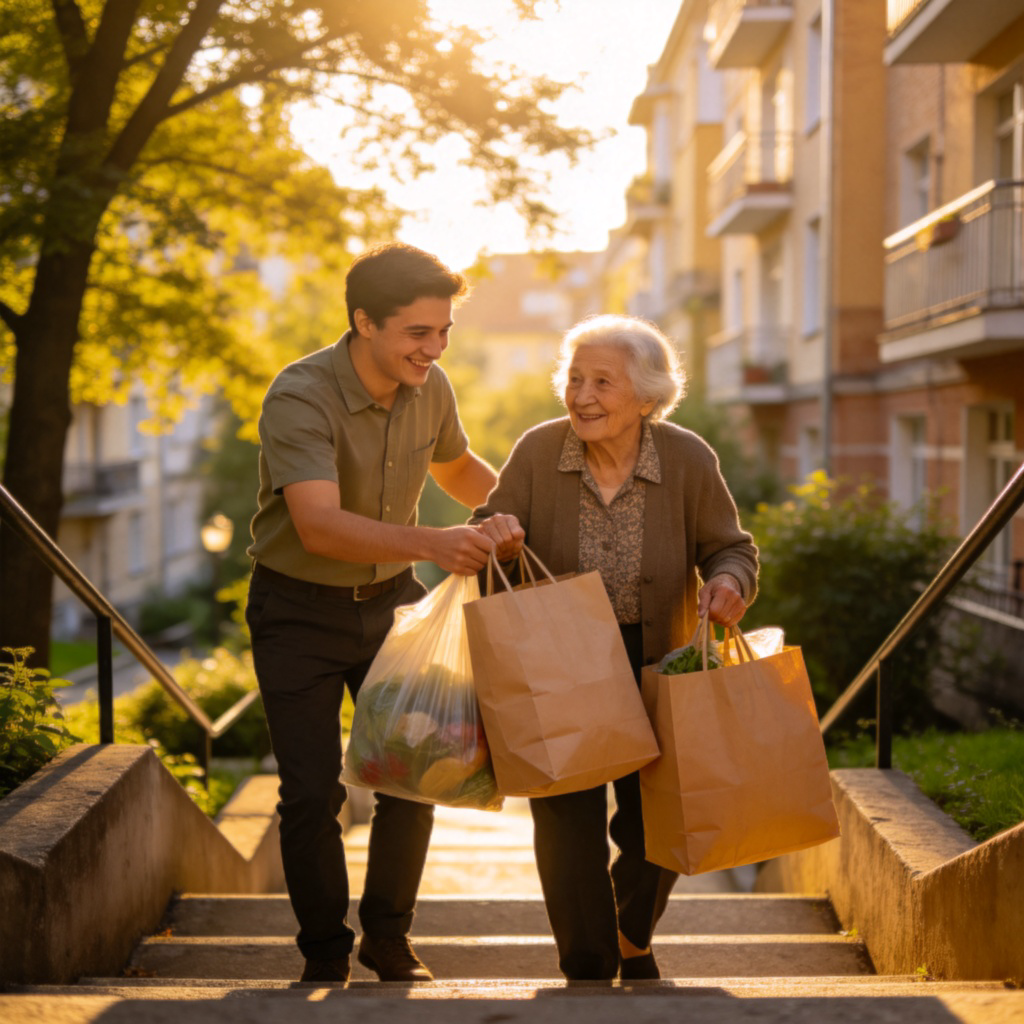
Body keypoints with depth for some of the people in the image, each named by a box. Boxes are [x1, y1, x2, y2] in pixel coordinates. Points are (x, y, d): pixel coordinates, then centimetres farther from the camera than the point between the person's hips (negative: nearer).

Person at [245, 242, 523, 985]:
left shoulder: (430, 389, -6)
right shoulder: (300, 397, -26)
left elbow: (456, 467, 17)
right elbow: (320, 525, -41)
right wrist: (430, 544, -55)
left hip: (391, 599, 5)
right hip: (299, 611, -5)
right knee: (313, 793, -4)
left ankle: (389, 938, 23)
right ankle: (324, 955, 16)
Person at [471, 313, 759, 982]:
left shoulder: (689, 461, -10)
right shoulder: (537, 452, -11)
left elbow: (729, 548, -1)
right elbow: (493, 532, -4)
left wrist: (729, 583, -25)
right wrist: (493, 535, -29)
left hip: (655, 667, 1)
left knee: (655, 824, 4)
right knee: (567, 820, -8)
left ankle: (634, 939, 37)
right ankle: (588, 972, 11)